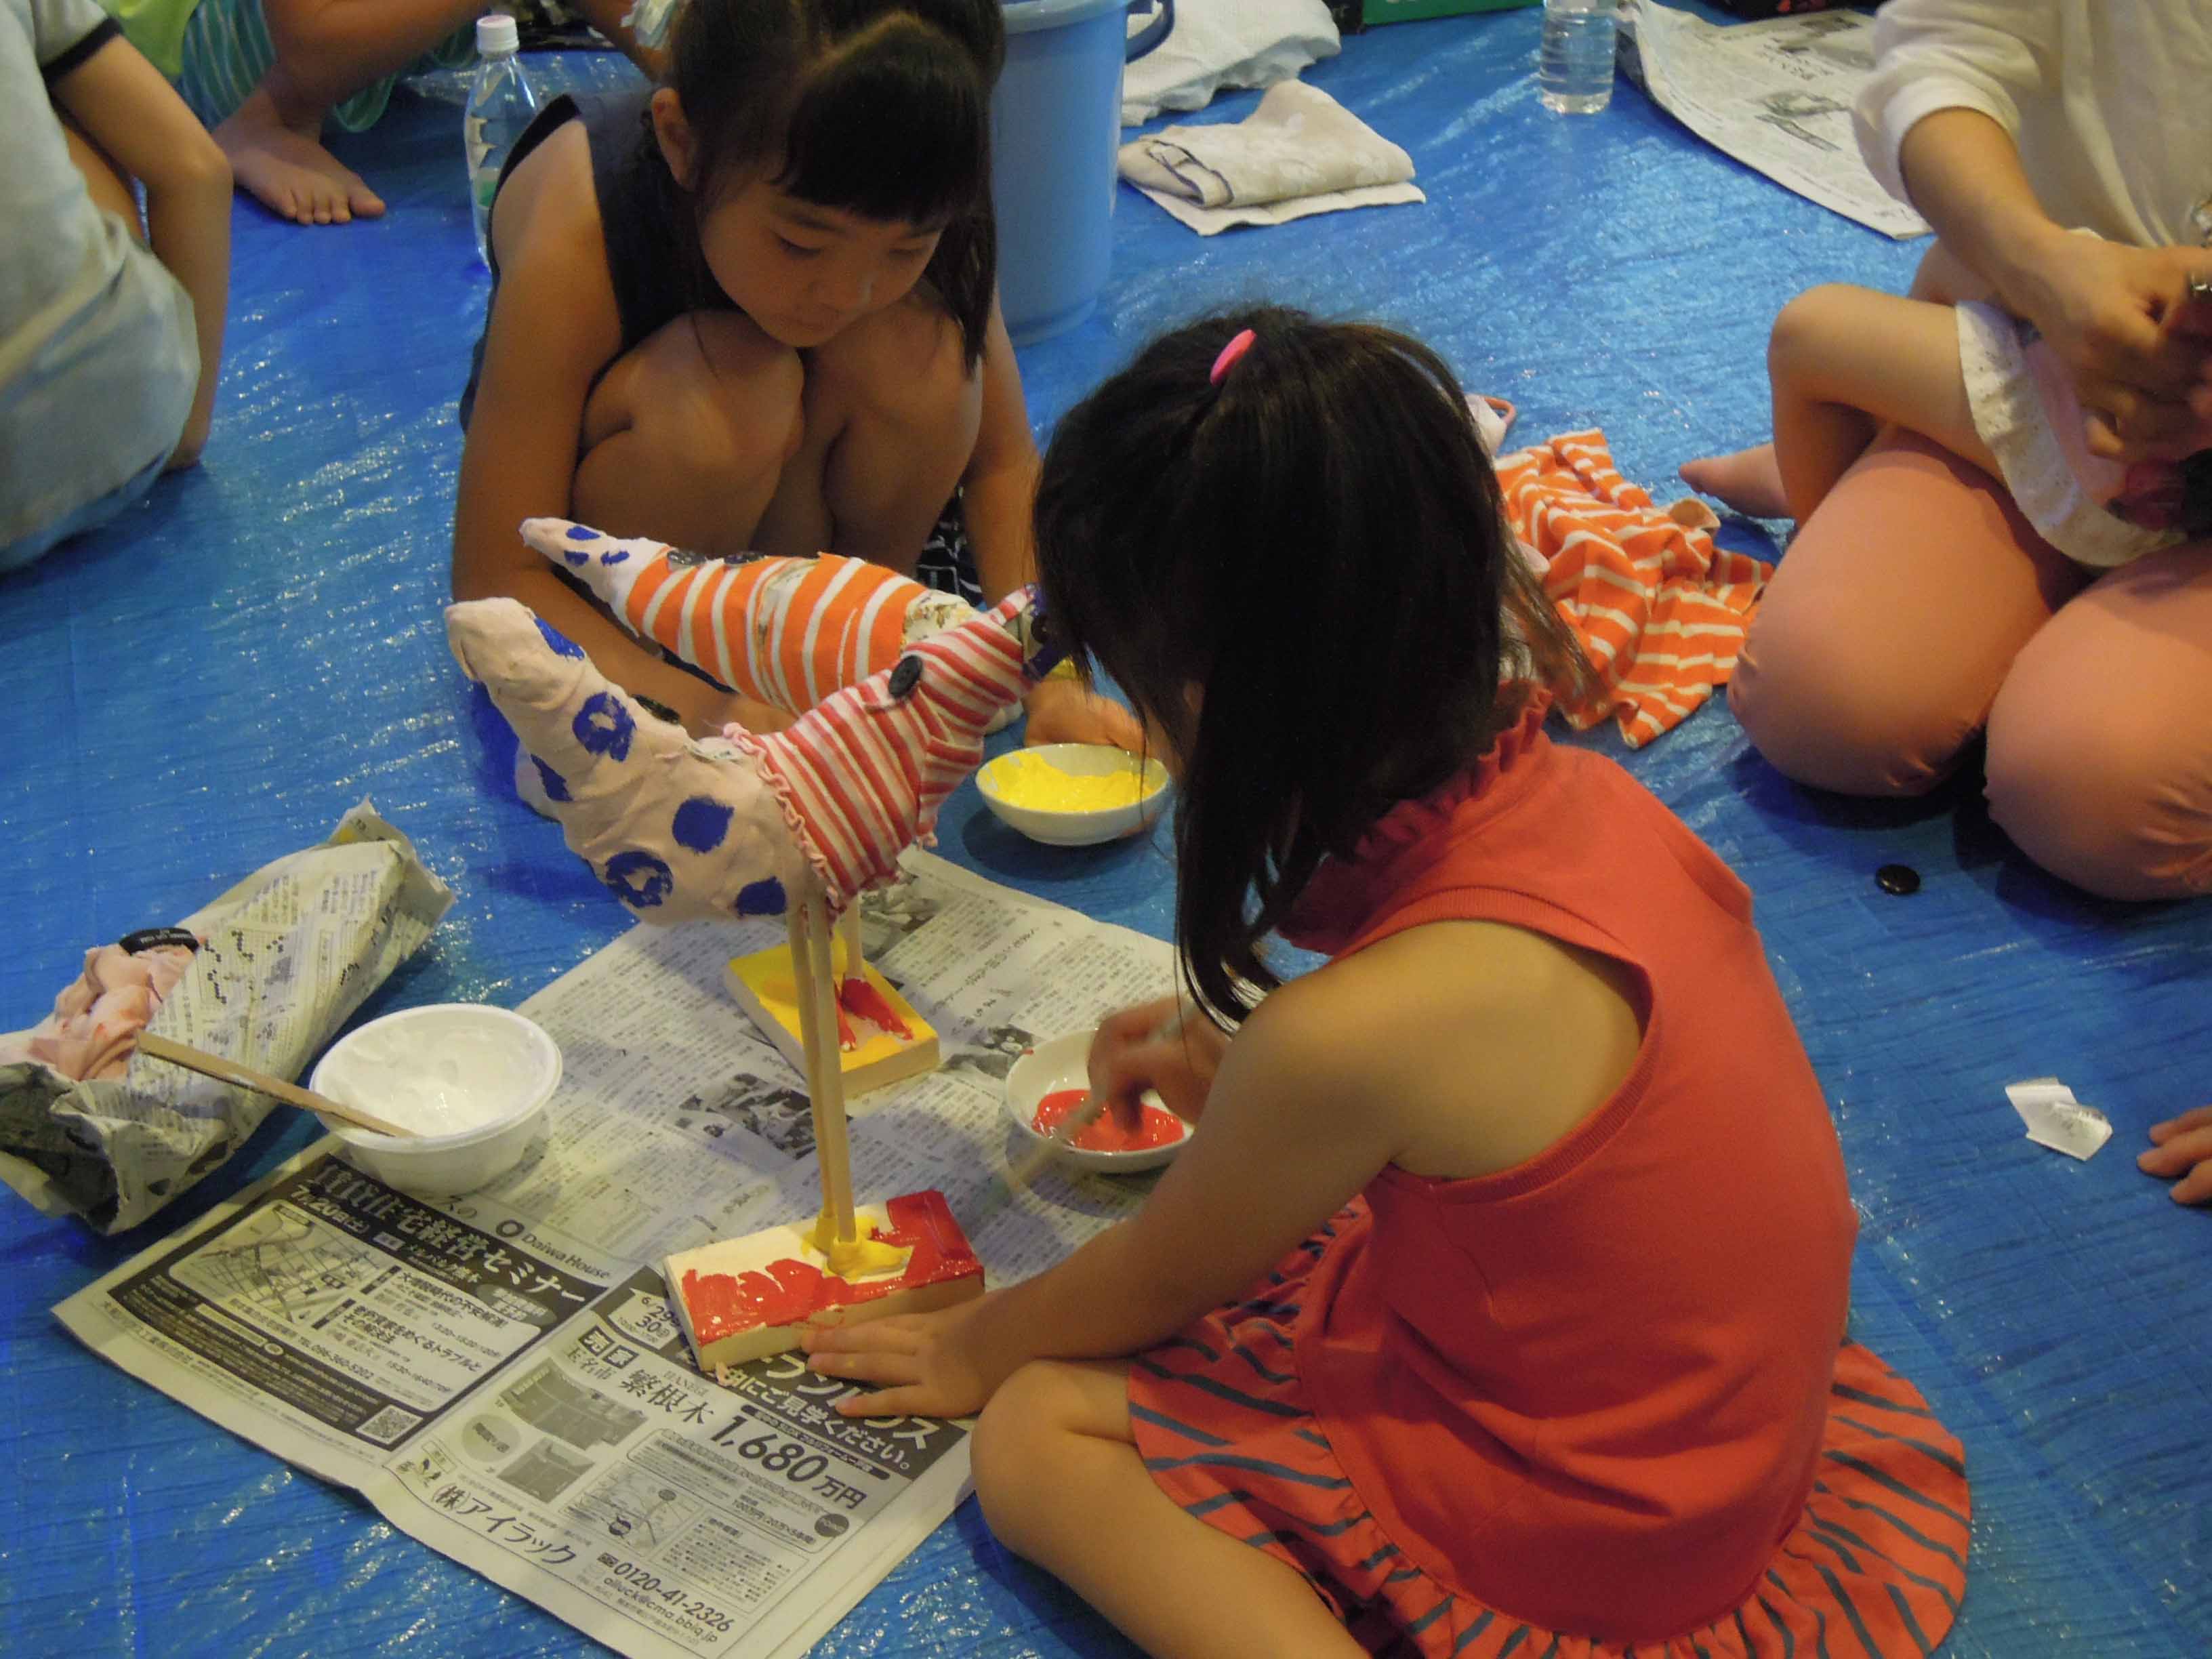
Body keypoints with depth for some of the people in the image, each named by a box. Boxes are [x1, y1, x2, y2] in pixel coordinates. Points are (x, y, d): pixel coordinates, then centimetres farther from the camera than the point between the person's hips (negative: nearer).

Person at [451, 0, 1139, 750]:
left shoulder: (906, 215, -27)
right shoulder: (569, 245, -36)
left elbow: (1002, 461, -18)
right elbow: (494, 579, -33)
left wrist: (1046, 671, -33)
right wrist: (703, 710, -46)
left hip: (792, 493, 3)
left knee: (913, 350, -30)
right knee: (734, 383, -37)